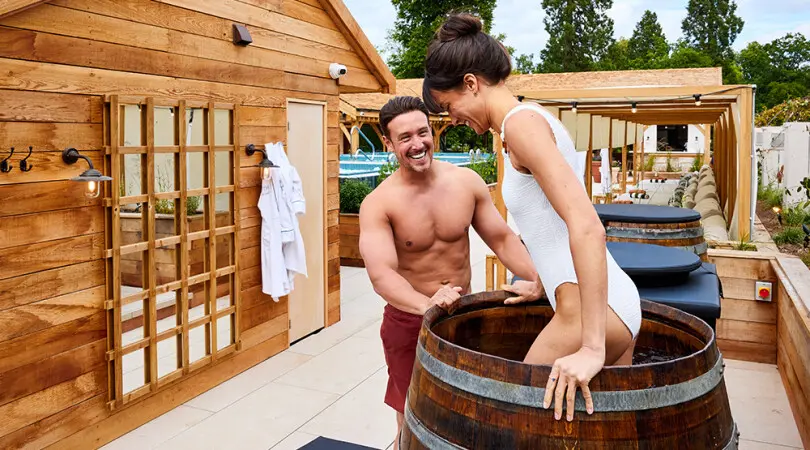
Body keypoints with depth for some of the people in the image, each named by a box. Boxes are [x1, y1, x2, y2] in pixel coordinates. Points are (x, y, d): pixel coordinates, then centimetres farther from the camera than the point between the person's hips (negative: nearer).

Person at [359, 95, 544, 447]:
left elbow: (502, 238, 0)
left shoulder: (467, 182, -7)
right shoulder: (378, 204, -17)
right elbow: (381, 274, -28)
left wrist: (536, 278, -17)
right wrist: (425, 304, -47)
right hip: (409, 321, -3)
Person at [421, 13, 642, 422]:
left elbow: (587, 227, -25)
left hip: (592, 310, -9)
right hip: (618, 301, 9)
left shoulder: (521, 122, -15)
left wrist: (591, 347, -26)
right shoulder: (529, 119, 14)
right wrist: (541, 283, 39)